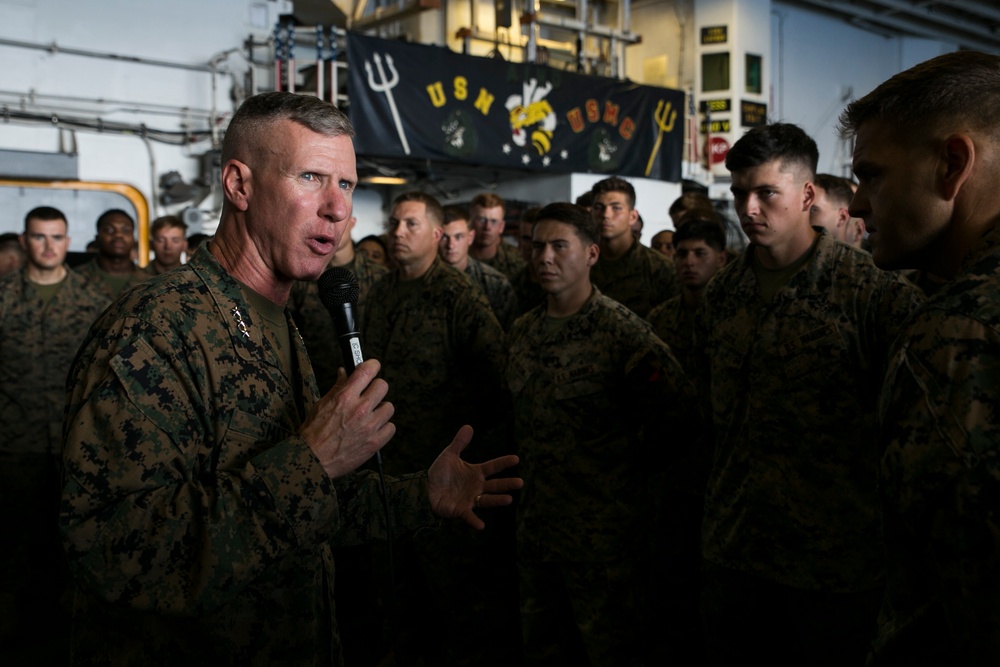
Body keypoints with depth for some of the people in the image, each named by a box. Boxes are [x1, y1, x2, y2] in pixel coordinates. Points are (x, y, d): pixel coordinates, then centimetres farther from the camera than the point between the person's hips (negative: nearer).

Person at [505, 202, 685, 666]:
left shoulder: (622, 330, -14)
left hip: (602, 537, -6)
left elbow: (675, 405, -15)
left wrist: (633, 465, -8)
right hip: (535, 530, 6)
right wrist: (526, 475, 13)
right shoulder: (521, 332, 7)